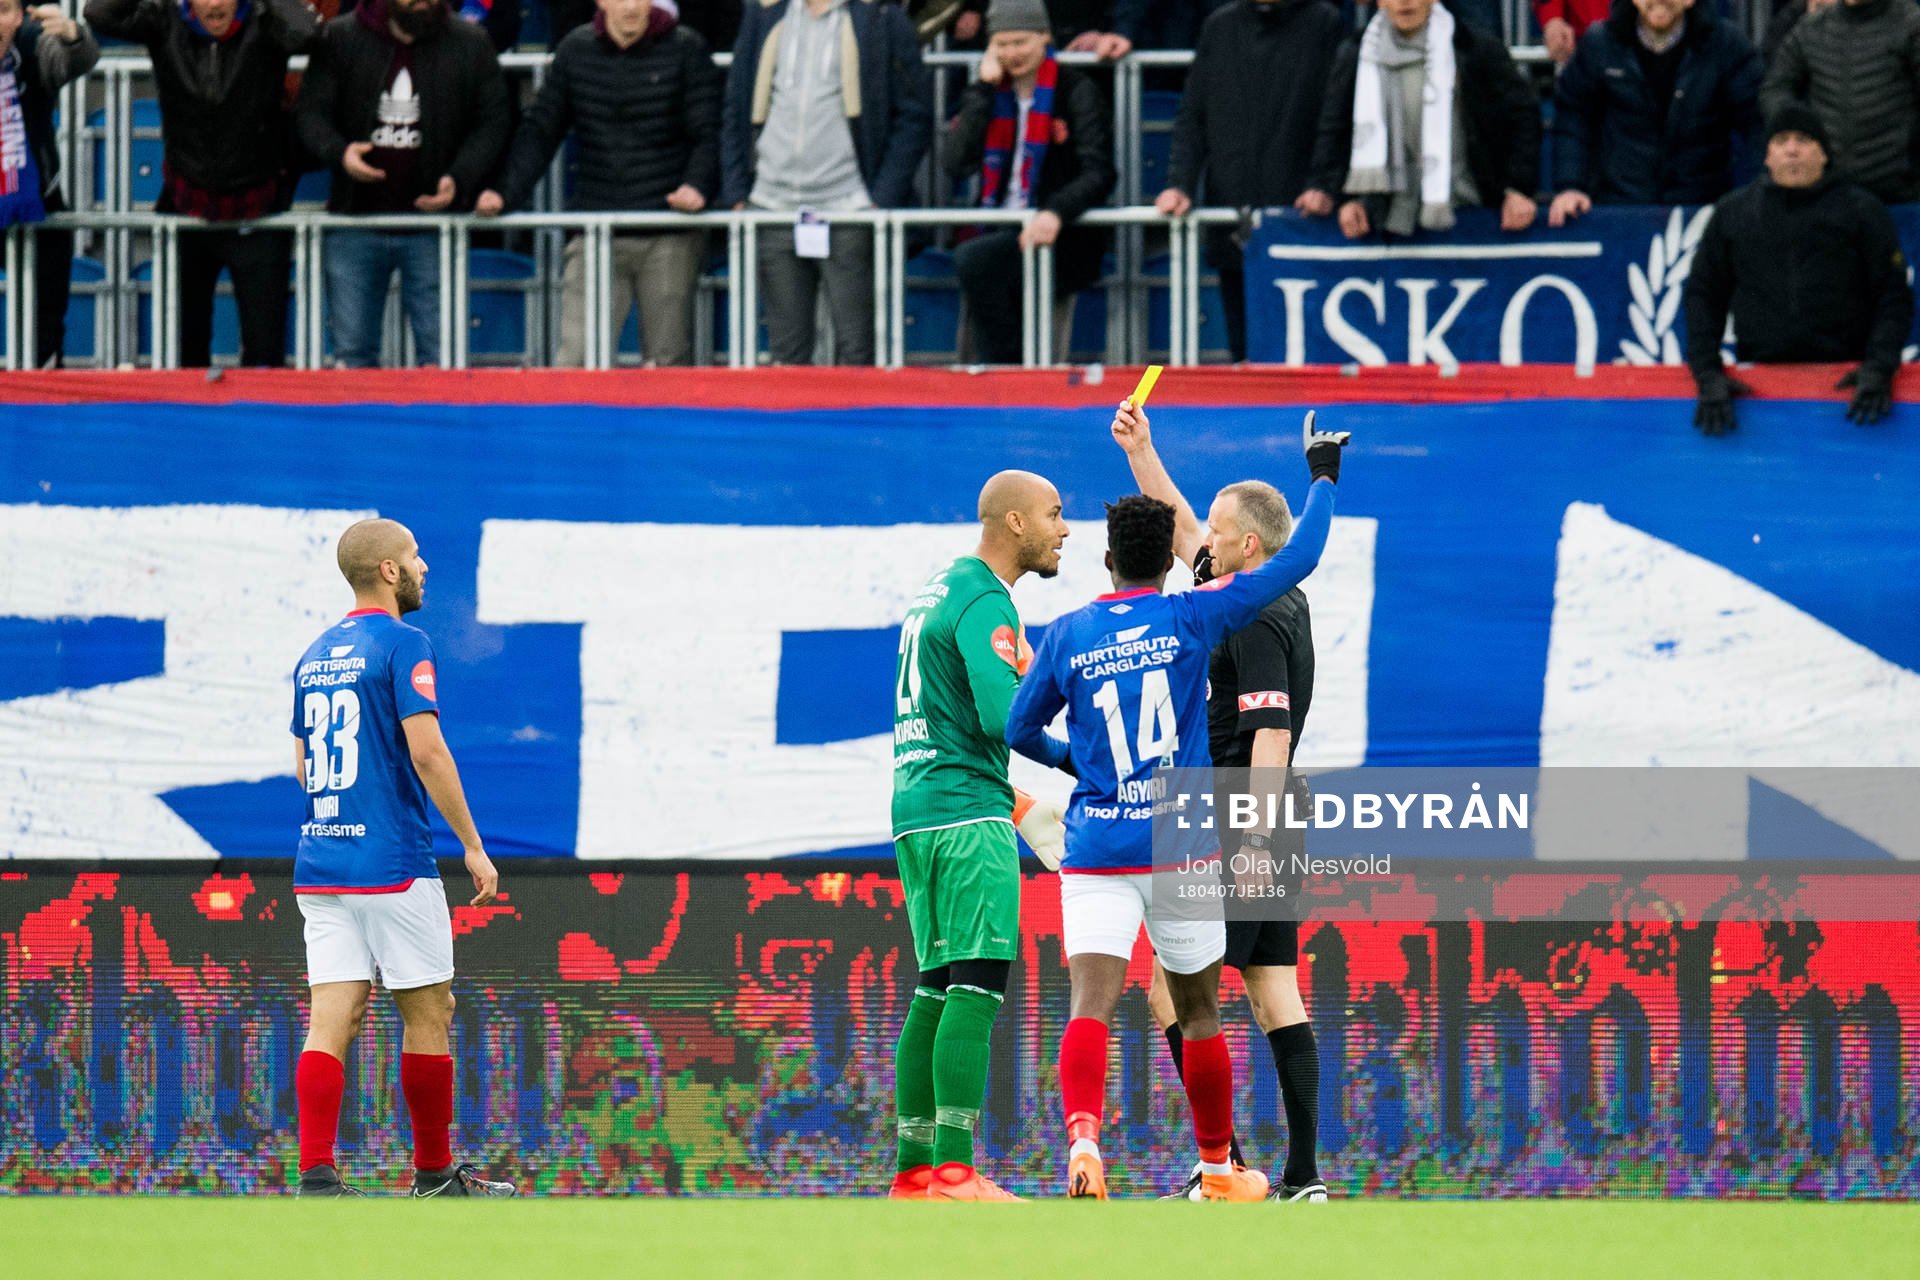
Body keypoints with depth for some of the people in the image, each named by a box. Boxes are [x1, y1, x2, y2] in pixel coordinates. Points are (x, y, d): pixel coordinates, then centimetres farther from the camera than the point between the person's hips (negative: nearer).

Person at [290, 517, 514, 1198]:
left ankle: (316, 1177, -10)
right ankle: (433, 1174, 13)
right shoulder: (401, 645, -9)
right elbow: (426, 752, -17)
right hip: (392, 862, -7)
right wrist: (473, 846, -12)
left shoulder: (316, 656, 15)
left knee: (333, 1018, 1)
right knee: (429, 1012, 6)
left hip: (319, 859, 7)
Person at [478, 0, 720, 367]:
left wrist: (696, 185, -19)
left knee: (669, 359, 2)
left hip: (669, 240, -2)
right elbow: (540, 131, 12)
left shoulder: (686, 49, 2)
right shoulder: (575, 51, 9)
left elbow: (707, 134, 0)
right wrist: (506, 193, -1)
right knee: (575, 359, -9)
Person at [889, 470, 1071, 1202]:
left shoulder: (938, 591, 20)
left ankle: (913, 1169, 10)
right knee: (976, 987, -13)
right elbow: (1004, 715, -23)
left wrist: (1016, 806, 29)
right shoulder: (983, 603, -11)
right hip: (968, 813, -10)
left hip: (917, 809, 10)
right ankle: (955, 1172, -20)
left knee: (936, 991, 10)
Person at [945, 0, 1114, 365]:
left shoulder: (1076, 92, 0)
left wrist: (1056, 212, -29)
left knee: (972, 260, -30)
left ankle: (1002, 366, -16)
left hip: (1064, 241, -4)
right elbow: (957, 163, -1)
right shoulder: (989, 94, 14)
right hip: (1000, 232, 4)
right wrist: (985, 88, -3)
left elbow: (1099, 173, -11)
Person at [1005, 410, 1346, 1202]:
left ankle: (1083, 1136, -37)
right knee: (1200, 1010, 15)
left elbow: (1018, 730, 11)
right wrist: (1324, 478, 18)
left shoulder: (1067, 636, 2)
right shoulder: (1192, 619, -2)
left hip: (1097, 849, 0)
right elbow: (1297, 560, 4)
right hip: (1181, 846, 0)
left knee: (1091, 1006, -11)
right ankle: (1217, 1167, 28)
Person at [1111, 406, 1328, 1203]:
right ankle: (1303, 1174, 0)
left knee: (1172, 992, -5)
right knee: (1274, 994, 5)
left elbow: (1271, 733, -22)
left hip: (1234, 830, -9)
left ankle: (1224, 1163, -10)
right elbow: (1180, 530, 28)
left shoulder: (1254, 621, -14)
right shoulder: (1284, 603, 13)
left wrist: (1253, 838, -26)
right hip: (1271, 833, 9)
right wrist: (1141, 453, 28)